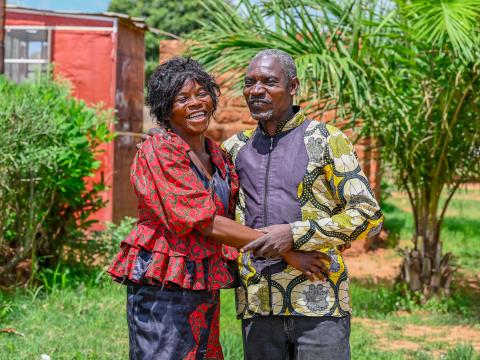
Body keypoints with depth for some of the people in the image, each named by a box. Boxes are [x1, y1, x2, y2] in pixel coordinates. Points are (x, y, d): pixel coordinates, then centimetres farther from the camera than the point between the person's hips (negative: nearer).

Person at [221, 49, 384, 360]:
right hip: (258, 305, 4)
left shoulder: (327, 140, 0)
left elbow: (368, 215, -7)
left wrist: (295, 234, -16)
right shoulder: (237, 148, 13)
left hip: (318, 303, -4)